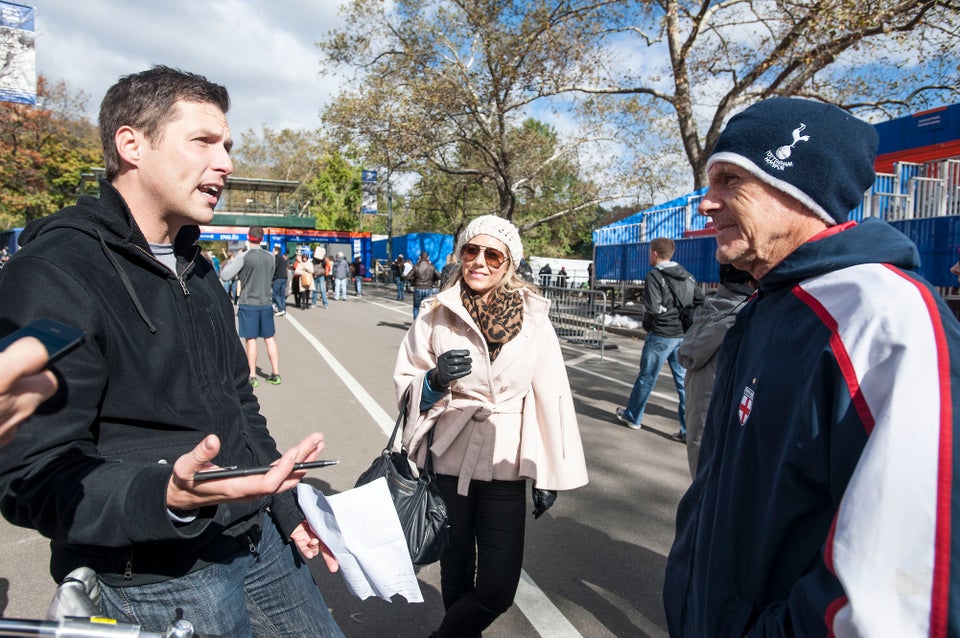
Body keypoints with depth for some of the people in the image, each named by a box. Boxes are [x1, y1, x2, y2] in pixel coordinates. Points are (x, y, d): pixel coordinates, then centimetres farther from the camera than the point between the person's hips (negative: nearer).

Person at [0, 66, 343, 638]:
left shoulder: (197, 269, 10)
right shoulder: (52, 276, -17)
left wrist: (287, 508, 15)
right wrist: (169, 496, -39)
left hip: (256, 539, 8)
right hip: (152, 577, -7)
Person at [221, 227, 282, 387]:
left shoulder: (243, 257, -12)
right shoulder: (270, 257, 2)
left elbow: (225, 275, -11)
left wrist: (231, 261, 8)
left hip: (248, 304, -4)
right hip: (266, 303, 4)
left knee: (250, 339, 2)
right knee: (270, 339, 10)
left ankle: (252, 376, 7)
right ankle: (276, 374, 12)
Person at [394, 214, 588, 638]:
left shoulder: (533, 316, -4)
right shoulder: (436, 314, -3)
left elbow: (550, 396, -2)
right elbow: (405, 384, 2)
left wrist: (548, 473, -1)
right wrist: (436, 380, -21)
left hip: (505, 466, 0)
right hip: (449, 463, 0)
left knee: (497, 591, 3)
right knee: (456, 577, 15)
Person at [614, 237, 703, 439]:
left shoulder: (654, 275, -11)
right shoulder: (686, 275, 10)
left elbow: (652, 307, -20)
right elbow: (701, 301, 7)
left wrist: (647, 323, -1)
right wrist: (684, 317, 11)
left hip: (660, 335, -6)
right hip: (683, 335, 6)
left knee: (646, 377, 8)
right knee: (684, 381, 8)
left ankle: (632, 417, 25)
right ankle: (690, 429, 9)